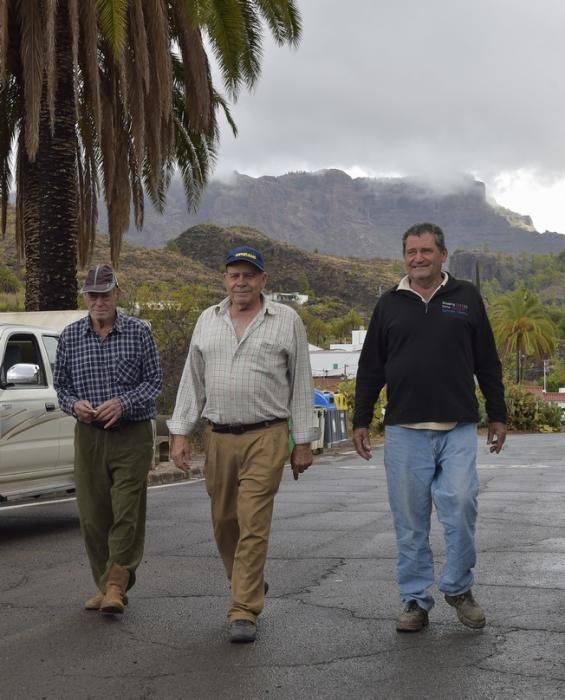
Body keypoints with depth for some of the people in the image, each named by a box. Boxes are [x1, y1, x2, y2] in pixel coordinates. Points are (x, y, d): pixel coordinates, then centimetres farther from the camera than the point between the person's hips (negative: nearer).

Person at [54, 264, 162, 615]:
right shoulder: (70, 336, 7)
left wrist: (122, 404, -16)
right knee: (93, 515, 4)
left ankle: (116, 585, -2)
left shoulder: (139, 332, -1)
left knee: (127, 512, -8)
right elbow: (61, 384, 13)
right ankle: (105, 585, 16)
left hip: (133, 433, -3)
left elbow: (154, 381, 0)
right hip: (89, 435, 3)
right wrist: (74, 404, -8)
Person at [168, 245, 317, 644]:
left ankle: (244, 612, -4)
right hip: (218, 437, 4)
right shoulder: (208, 321, 12)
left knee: (253, 525, -8)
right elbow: (192, 380, 14)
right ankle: (251, 586, 33)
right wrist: (180, 433, 6)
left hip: (266, 436, -4)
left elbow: (301, 384, 3)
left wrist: (304, 442, 0)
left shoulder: (286, 321, 2)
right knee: (224, 522, 12)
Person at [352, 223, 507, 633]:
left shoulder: (466, 298, 8)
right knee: (410, 520, 4)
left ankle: (459, 587, 12)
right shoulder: (390, 304, 10)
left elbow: (488, 363, 11)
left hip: (458, 429, -1)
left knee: (461, 504, -10)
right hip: (404, 430, 1)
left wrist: (498, 415, 9)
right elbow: (370, 369, 12)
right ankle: (415, 601, 14)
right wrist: (361, 421, 9)